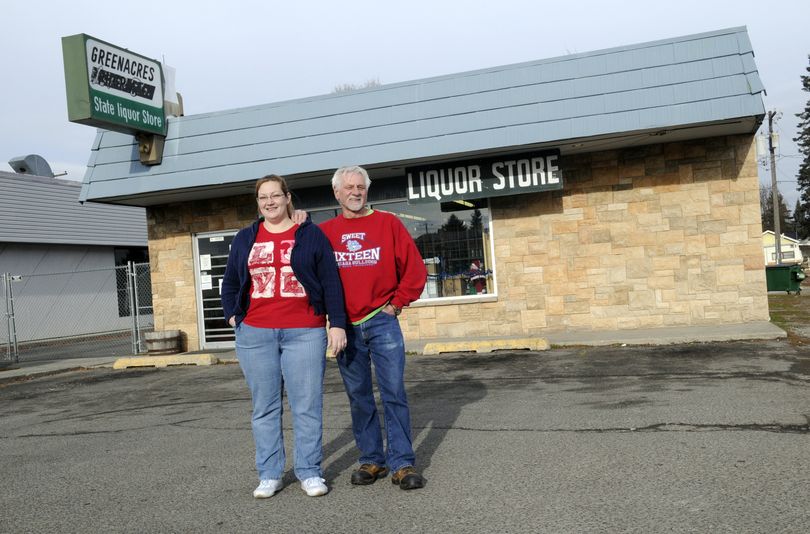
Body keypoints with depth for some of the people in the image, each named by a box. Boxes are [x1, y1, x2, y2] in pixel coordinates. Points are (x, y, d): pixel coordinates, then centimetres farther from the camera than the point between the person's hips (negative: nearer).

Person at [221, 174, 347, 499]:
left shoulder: (310, 235, 5)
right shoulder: (245, 239, 15)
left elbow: (331, 283, 2)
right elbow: (230, 282, 24)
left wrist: (337, 324, -5)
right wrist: (233, 316, 10)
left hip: (304, 333, -2)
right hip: (255, 335, 3)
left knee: (307, 405, 0)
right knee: (264, 408, 7)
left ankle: (309, 472, 12)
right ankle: (269, 474, 17)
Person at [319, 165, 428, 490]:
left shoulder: (387, 223, 2)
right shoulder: (325, 232, 6)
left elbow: (415, 269, 1)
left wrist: (396, 303, -1)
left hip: (382, 322, -2)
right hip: (345, 327, 2)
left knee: (394, 393, -3)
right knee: (359, 398, 8)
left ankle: (402, 464, 4)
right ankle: (372, 460, 19)